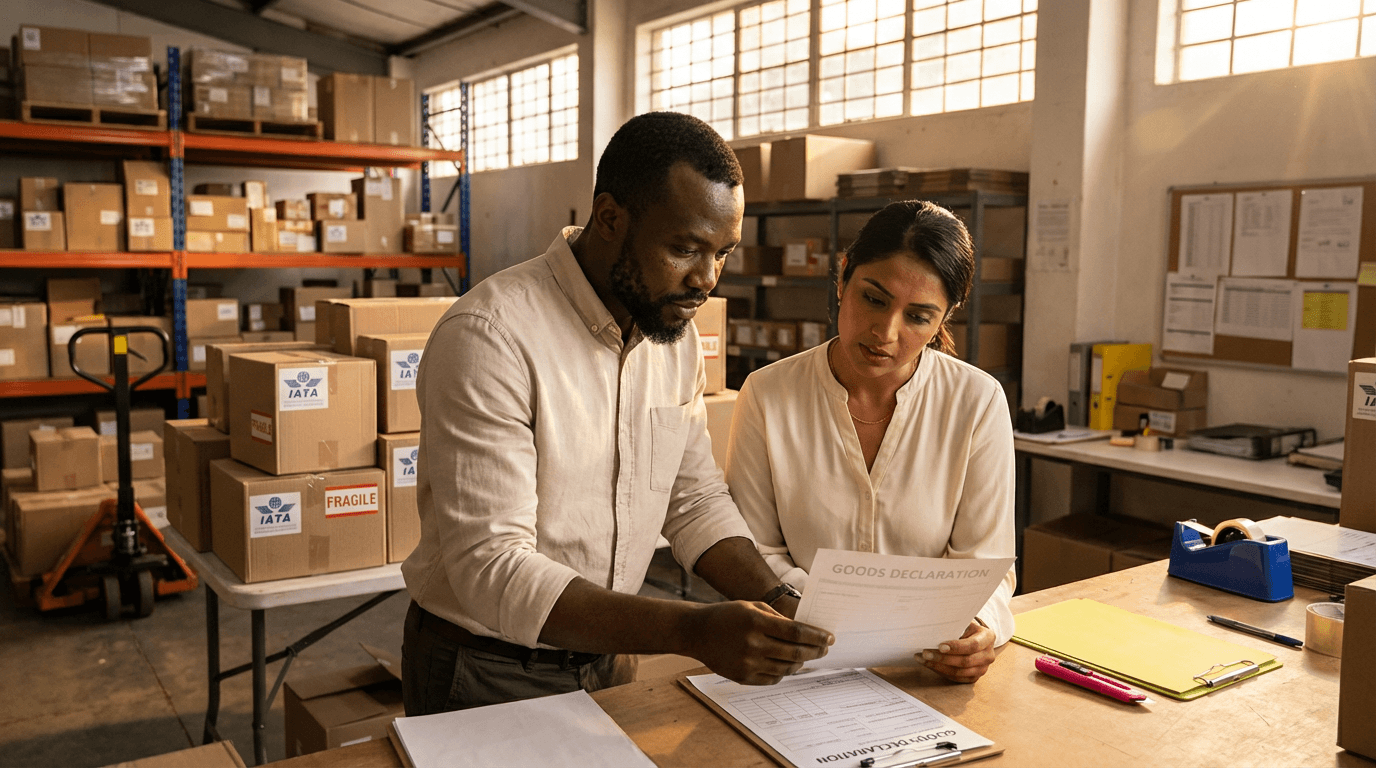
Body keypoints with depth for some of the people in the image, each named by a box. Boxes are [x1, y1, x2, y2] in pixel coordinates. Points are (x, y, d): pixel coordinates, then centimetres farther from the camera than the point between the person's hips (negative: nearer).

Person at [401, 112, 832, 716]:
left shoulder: (675, 333, -1)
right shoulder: (489, 337, -25)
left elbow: (694, 498, 5)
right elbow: (490, 570, -30)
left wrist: (777, 600, -12)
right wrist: (694, 632, -38)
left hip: (607, 656, 6)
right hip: (487, 672, -5)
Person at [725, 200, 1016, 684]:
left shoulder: (978, 403, -4)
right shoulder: (768, 395, -4)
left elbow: (982, 561, -1)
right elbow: (755, 553, 0)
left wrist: (977, 627, -23)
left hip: (928, 673, 2)